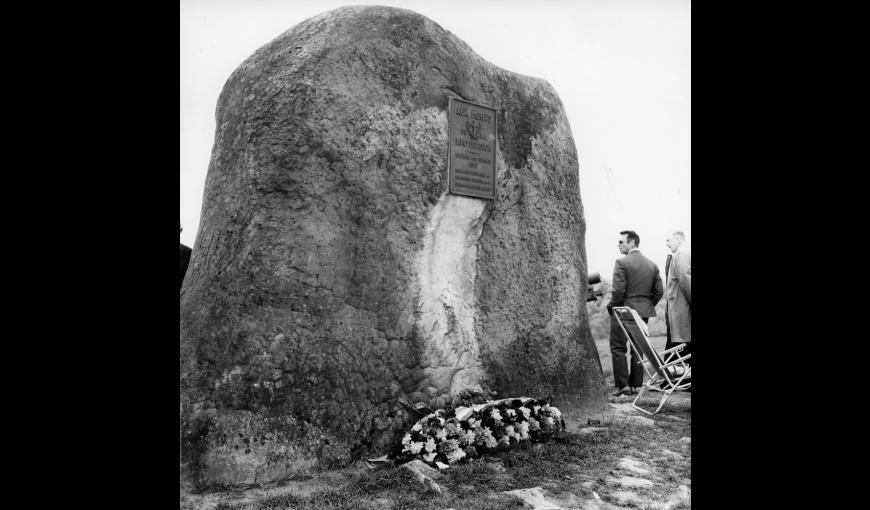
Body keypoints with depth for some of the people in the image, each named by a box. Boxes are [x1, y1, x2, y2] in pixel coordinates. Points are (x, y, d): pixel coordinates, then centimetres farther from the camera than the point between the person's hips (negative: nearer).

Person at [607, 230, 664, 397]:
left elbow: (618, 291, -18)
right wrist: (647, 306, 18)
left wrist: (611, 307, -4)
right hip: (644, 312, 6)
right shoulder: (652, 264, 8)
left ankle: (623, 385, 0)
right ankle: (635, 385, 16)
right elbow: (659, 292, 8)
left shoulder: (622, 262, -13)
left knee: (618, 348, 3)